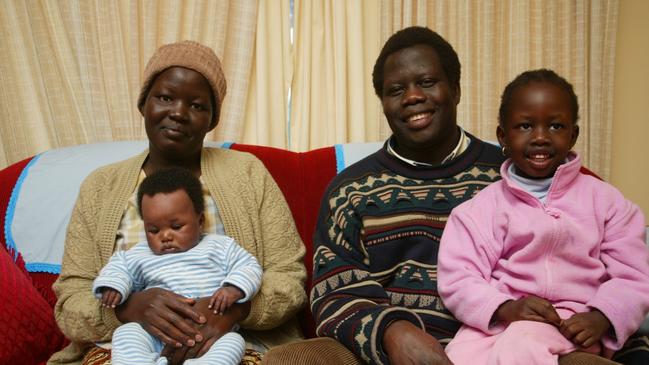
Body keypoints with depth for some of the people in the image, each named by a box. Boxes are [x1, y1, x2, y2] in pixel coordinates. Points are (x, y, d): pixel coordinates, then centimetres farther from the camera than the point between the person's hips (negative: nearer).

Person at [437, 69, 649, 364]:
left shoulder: (603, 199, 8)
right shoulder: (483, 206, 4)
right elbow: (456, 279, -3)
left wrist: (600, 318, -14)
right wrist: (506, 308, -20)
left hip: (573, 326, 0)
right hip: (496, 320, 1)